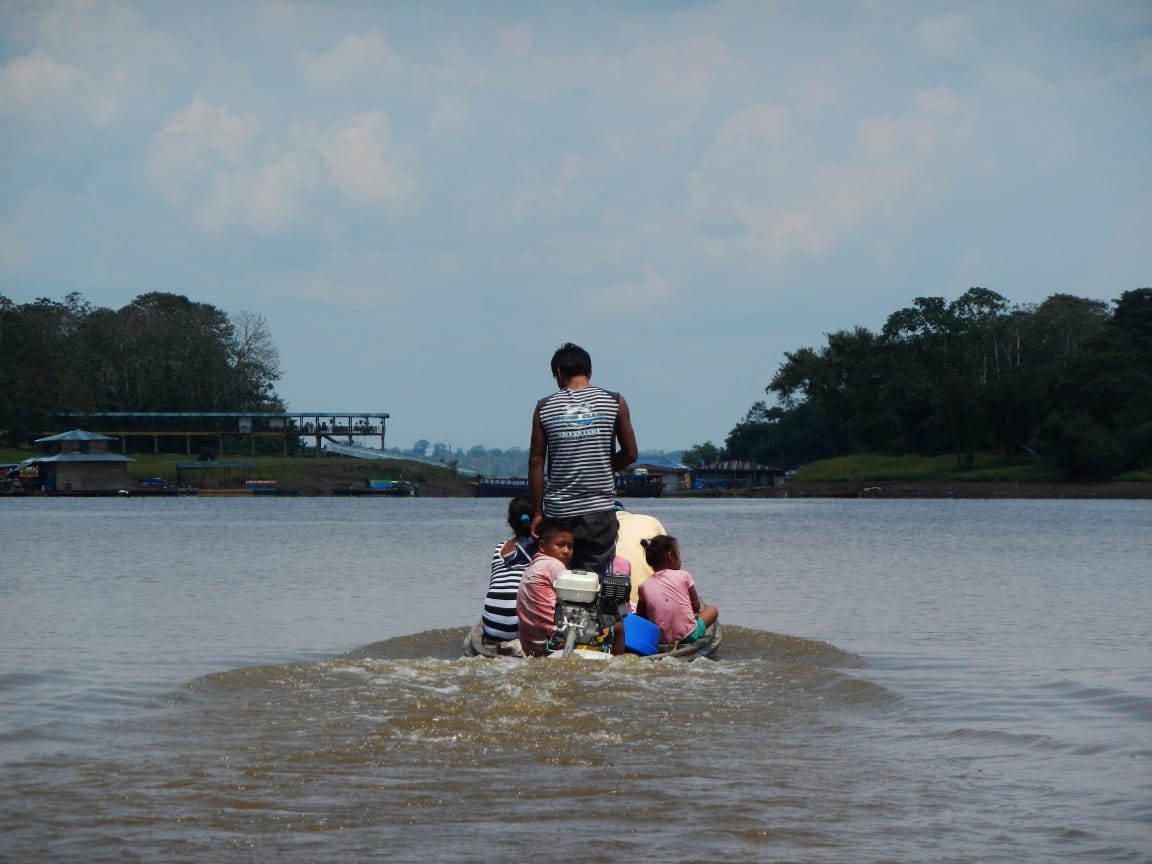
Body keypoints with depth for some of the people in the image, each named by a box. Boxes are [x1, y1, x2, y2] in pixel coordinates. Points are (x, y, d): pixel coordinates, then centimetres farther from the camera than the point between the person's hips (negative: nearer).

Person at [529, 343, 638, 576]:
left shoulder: (545, 408, 1)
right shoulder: (615, 403, 0)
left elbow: (536, 462, 0)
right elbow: (630, 453, 4)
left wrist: (537, 512, 4)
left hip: (558, 512, 1)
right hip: (600, 510, -1)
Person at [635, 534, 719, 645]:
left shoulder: (644, 586, 1)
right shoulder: (684, 576, -4)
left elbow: (640, 616, 9)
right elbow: (696, 607, 4)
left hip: (660, 639, 1)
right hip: (688, 635, -1)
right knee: (712, 610, 23)